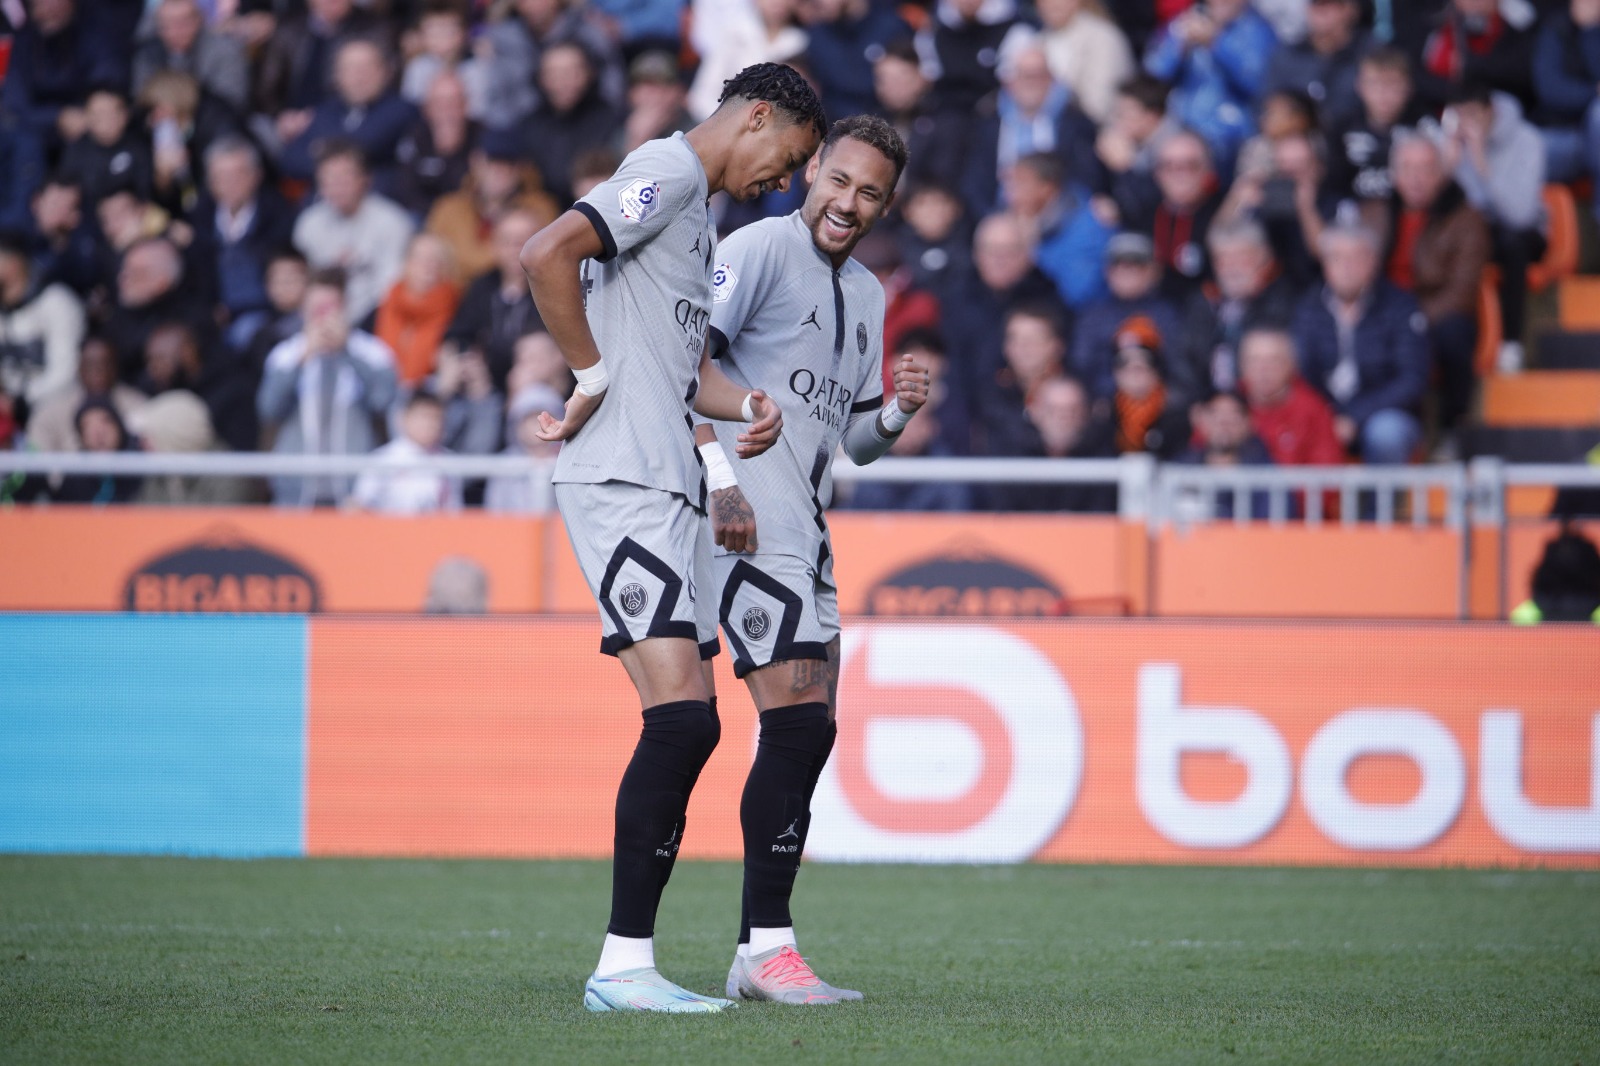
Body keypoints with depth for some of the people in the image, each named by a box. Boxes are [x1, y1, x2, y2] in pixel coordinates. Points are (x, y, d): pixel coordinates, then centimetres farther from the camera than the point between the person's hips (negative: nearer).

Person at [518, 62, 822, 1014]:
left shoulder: (702, 212, 24)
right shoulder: (666, 174, -7)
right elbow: (547, 254, -22)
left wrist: (746, 408, 10)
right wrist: (595, 376, -14)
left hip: (670, 487, 11)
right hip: (623, 480, -11)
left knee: (688, 727, 6)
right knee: (682, 714, -17)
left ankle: (630, 963, 7)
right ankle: (624, 962, -17)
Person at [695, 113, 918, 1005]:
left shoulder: (868, 295, 20)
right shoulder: (761, 249, -5)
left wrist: (897, 409, 4)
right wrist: (718, 474, -21)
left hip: (807, 531, 9)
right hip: (748, 523, -9)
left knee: (809, 733, 6)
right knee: (798, 722, -17)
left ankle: (761, 953, 9)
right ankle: (766, 946, -18)